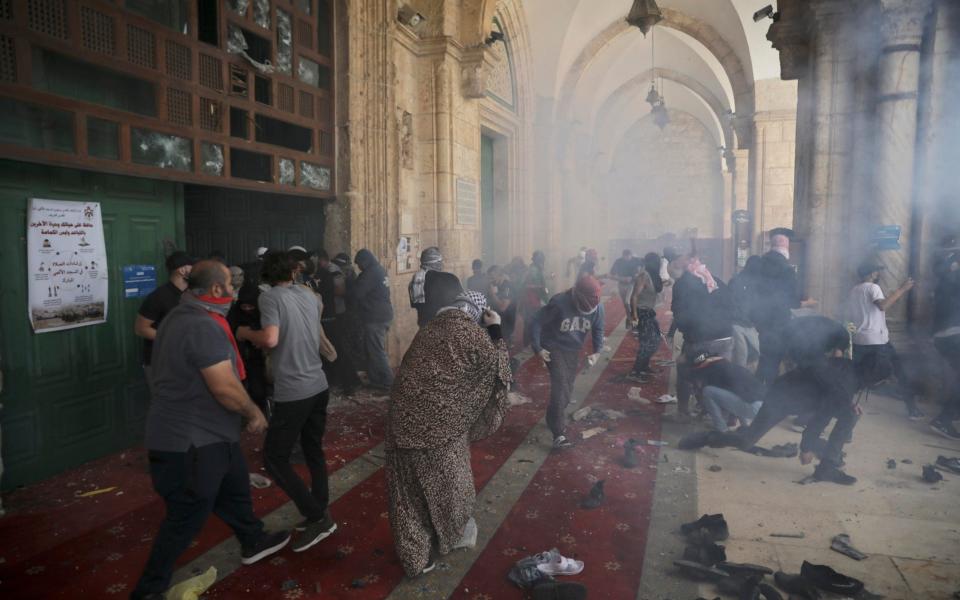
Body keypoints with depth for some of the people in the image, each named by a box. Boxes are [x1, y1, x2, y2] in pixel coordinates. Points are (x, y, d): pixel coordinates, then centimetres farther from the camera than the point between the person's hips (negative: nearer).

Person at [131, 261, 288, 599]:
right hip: (191, 441, -11)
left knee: (234, 489, 24)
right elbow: (225, 388, -29)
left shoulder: (184, 316, 8)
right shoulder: (203, 327, -27)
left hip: (206, 432, 11)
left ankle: (254, 542, 44)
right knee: (185, 518, 4)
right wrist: (254, 413, -12)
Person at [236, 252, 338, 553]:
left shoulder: (270, 296, -9)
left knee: (275, 458, 3)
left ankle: (317, 517, 1)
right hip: (319, 386, 7)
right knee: (314, 451, 18)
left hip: (293, 392, -7)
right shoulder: (309, 295, 10)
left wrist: (246, 333, -2)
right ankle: (320, 513, 25)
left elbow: (270, 339, -21)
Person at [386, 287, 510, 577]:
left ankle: (414, 556, 26)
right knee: (446, 480, 19)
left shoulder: (430, 328, 11)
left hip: (405, 416, 5)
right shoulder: (471, 332, -6)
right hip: (440, 421, -5)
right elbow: (495, 367, 5)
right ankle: (454, 534, 42)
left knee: (409, 490, 14)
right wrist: (495, 331, 11)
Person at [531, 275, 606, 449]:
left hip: (573, 350, 6)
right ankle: (558, 434, -17)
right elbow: (536, 322, -20)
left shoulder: (598, 307, -13)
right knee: (560, 387, -18)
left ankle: (556, 420, 39)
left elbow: (598, 330, 4)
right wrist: (538, 348, -21)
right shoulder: (559, 303, -28)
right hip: (554, 347, -5)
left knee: (567, 388, 13)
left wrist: (597, 351, -8)